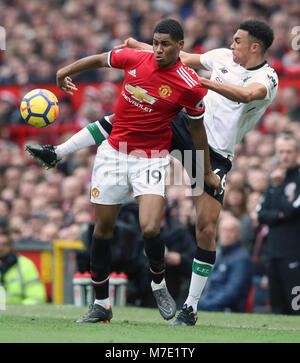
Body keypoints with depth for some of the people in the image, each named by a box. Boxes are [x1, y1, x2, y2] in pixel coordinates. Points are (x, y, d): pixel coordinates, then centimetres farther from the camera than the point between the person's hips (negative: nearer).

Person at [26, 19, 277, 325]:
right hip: (188, 127, 6)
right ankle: (56, 153, 4)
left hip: (216, 154, -6)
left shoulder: (267, 79, -14)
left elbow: (247, 94, -38)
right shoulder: (224, 57, 5)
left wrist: (204, 82, -44)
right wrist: (138, 46, 18)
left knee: (206, 228, -10)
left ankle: (191, 307, -1)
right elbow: (182, 58, 17)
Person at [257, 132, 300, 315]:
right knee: (278, 305, 8)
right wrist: (280, 214, -6)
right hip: (274, 252, 7)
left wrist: (278, 186, -9)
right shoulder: (274, 179, 18)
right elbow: (261, 214, 12)